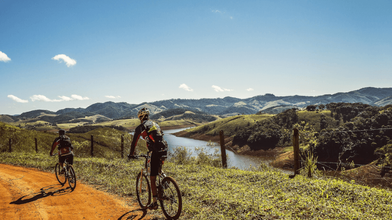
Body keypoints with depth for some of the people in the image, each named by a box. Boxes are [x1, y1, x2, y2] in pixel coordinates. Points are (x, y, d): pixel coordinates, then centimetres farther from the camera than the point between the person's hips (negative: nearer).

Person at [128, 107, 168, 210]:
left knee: (152, 179, 3)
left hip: (156, 152, -6)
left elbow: (134, 142, 12)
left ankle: (154, 203, 5)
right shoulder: (155, 124, 24)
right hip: (164, 150, 6)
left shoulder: (140, 127, 6)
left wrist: (131, 154, 27)